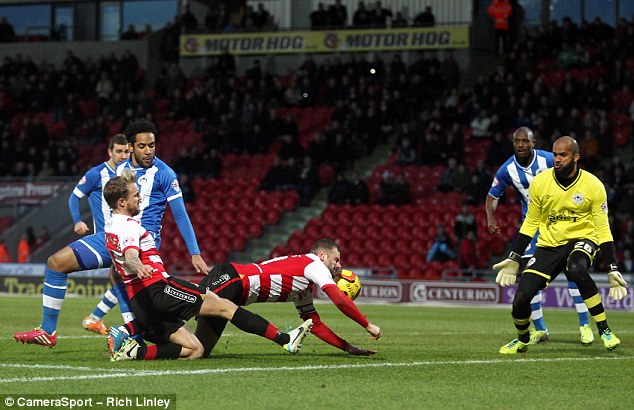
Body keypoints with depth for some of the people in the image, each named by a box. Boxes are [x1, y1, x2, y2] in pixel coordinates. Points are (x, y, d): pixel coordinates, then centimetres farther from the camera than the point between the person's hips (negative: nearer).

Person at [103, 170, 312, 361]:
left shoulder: (110, 227, 21)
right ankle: (285, 340, -10)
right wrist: (139, 268, -51)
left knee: (194, 350, 4)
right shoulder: (128, 226, -10)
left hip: (139, 303, 10)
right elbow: (130, 255, -31)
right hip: (157, 288, -10)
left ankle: (137, 351, -12)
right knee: (224, 306, -6)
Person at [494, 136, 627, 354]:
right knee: (521, 298, -13)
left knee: (576, 269, -39)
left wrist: (613, 270, -10)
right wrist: (513, 259, 4)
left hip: (582, 239, -2)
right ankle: (522, 340, 21)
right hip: (549, 244, 3)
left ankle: (604, 330, -26)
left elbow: (603, 229, -5)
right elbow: (530, 224, 6)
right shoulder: (540, 183, -6)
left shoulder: (593, 186, -11)